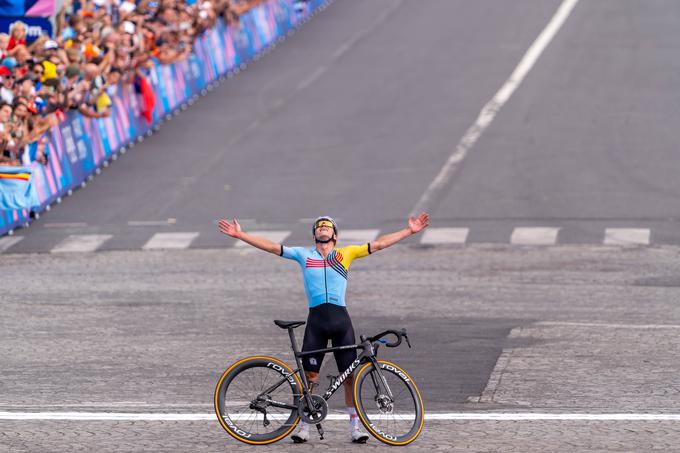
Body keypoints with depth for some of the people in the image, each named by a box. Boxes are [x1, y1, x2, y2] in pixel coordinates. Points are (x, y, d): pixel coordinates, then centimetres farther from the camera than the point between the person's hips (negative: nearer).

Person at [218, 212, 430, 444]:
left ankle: (355, 427, 9)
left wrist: (410, 231, 6)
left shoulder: (346, 253, 12)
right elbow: (271, 247, 13)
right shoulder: (304, 255, 14)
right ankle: (304, 426, 8)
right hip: (316, 319, 0)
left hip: (341, 319, 0)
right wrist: (239, 234, 9)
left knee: (350, 375, 1)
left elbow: (378, 244, 11)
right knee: (309, 376, -1)